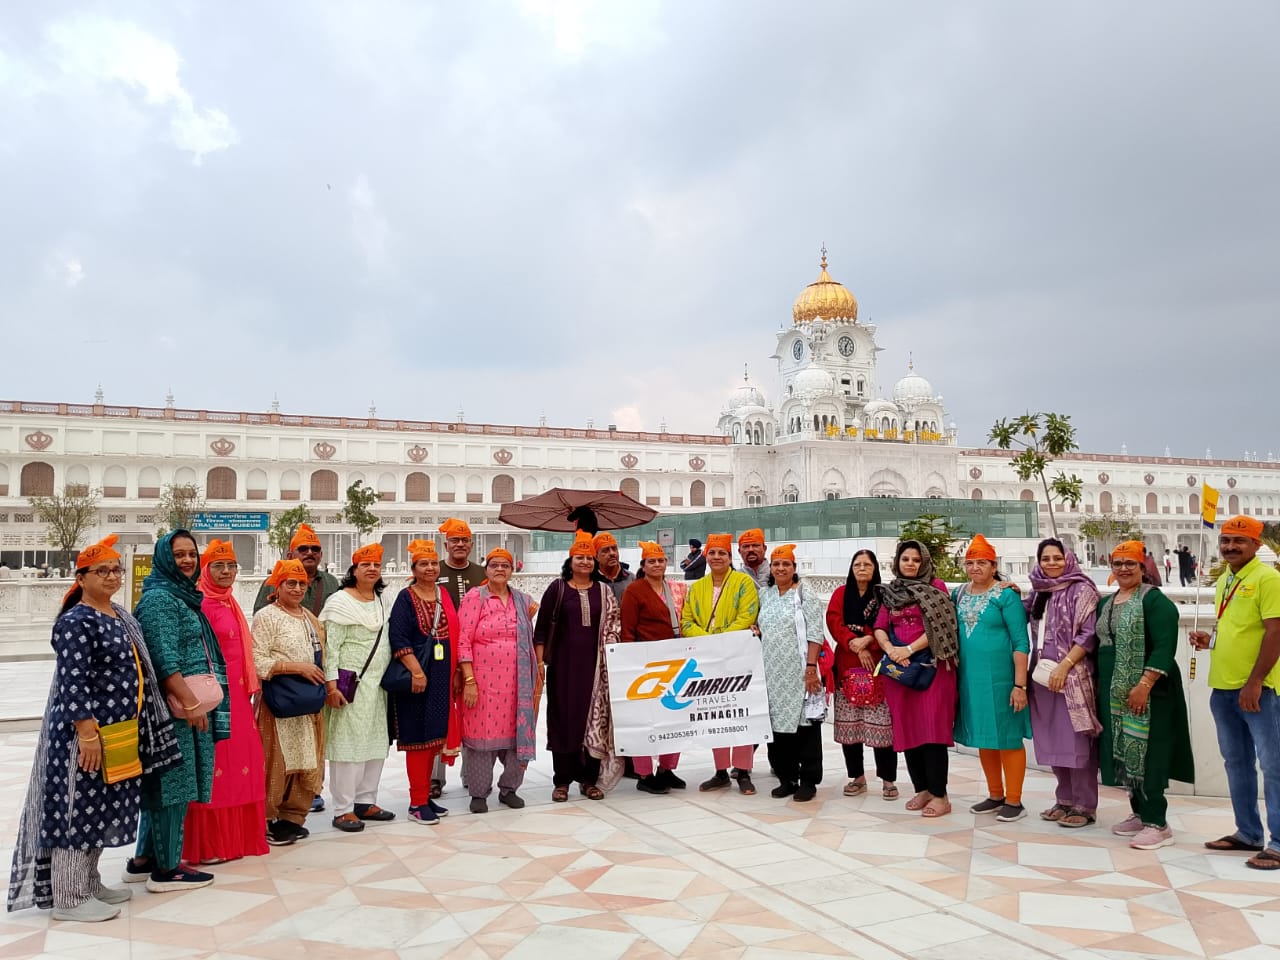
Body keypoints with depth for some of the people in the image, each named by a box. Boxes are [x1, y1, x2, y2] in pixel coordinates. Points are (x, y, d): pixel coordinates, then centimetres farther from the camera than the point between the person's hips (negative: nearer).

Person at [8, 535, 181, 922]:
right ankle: (68, 898, 9)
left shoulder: (122, 616, 11)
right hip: (87, 732, -9)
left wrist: (136, 728, 20)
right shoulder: (75, 622, -15)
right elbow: (73, 683, -21)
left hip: (121, 731, 9)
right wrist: (87, 733, -25)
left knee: (100, 808, 16)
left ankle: (89, 883, 28)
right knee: (79, 808, -1)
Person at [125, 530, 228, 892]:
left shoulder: (183, 595, 15)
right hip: (175, 708, -9)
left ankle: (144, 859, 25)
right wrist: (191, 702, -21)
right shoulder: (159, 598, -13)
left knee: (163, 784, 15)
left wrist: (197, 702, 19)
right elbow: (165, 659, -20)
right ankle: (166, 869, 8)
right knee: (172, 783, -2)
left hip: (188, 705, 9)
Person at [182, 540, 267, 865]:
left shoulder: (230, 604, 15)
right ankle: (207, 846, 7)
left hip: (236, 695, 8)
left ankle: (234, 837, 22)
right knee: (214, 766, -2)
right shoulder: (201, 605, -11)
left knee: (240, 763, 12)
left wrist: (251, 690, 16)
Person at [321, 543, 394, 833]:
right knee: (348, 744, -5)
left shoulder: (381, 601, 12)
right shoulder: (340, 601, -9)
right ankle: (343, 809, 3)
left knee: (376, 744, 10)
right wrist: (331, 686, -19)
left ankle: (366, 802, 21)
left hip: (377, 685, 7)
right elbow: (330, 647, -13)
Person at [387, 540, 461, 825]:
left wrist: (455, 672, 10)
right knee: (418, 737, -2)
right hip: (415, 676, -6)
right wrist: (417, 671, -20)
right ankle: (417, 803, 6)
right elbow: (398, 638, -14)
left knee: (434, 735, 11)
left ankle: (426, 797, 21)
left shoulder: (444, 595, 11)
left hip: (441, 676, 6)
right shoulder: (406, 598, -6)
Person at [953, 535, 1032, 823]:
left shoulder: (1006, 596, -9)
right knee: (983, 737, 13)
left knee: (1007, 736, 1)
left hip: (999, 676, -6)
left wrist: (1020, 684, -16)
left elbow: (1021, 642, -11)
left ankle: (1014, 801, 12)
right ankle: (995, 796, 26)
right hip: (970, 676, 6)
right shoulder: (959, 594, 7)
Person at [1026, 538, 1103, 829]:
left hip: (1073, 676, -6)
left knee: (1076, 741, -3)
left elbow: (1089, 635, -10)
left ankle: (1084, 806, 6)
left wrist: (1064, 666, -16)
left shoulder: (1082, 590, -4)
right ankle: (1065, 800, 21)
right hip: (1043, 675, 6)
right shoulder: (1038, 592, 14)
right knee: (1052, 741, 10)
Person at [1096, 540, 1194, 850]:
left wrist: (1144, 685, -24)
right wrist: (1101, 685, 17)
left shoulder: (1154, 600, -10)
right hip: (1115, 693, 8)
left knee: (1147, 754, -7)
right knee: (1124, 753, 12)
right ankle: (1139, 813, 24)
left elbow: (1164, 647, -18)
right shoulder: (1106, 603, 15)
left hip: (1146, 691, -8)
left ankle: (1157, 824, -1)